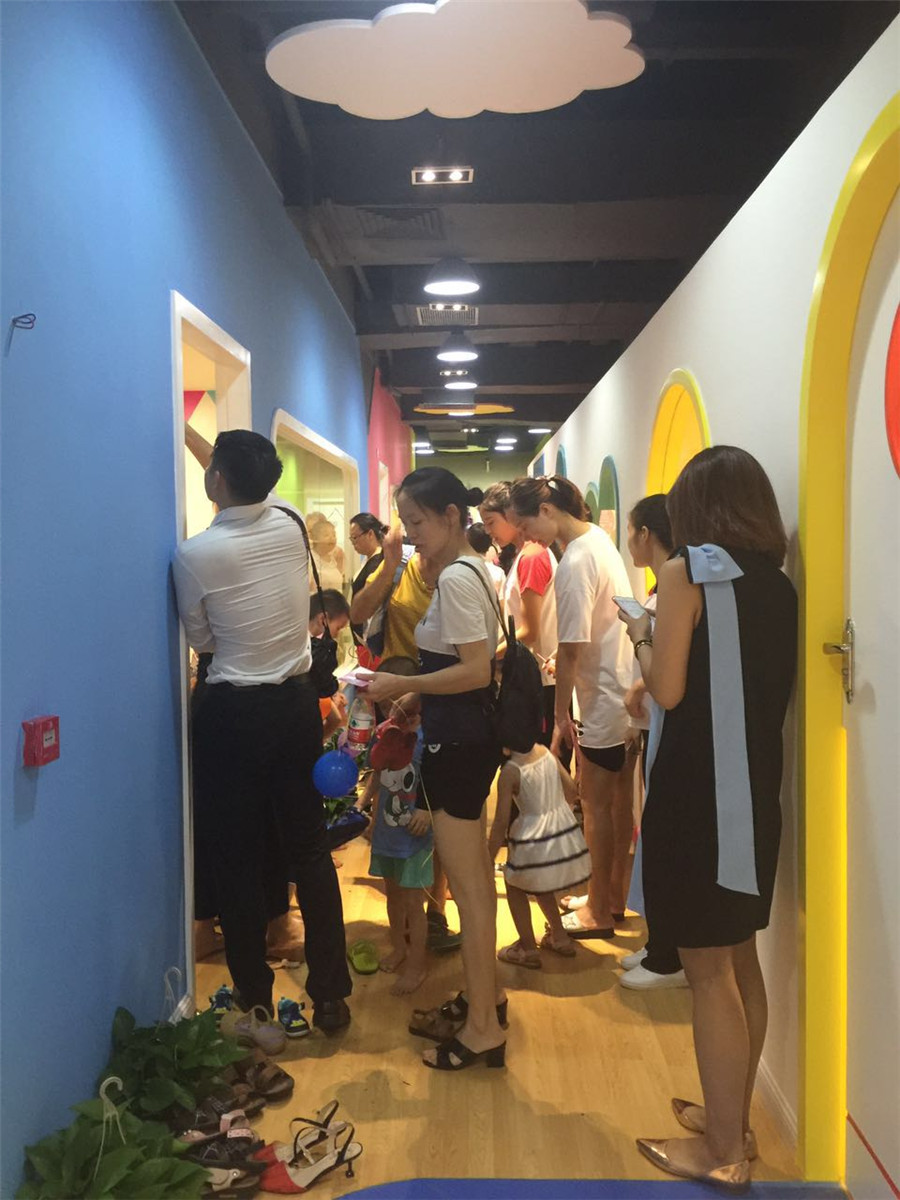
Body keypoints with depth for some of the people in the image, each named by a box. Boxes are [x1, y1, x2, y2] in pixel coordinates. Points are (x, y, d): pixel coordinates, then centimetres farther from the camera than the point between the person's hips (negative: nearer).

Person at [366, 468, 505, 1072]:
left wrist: (402, 684, -20)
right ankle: (484, 992, 36)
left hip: (457, 741, -10)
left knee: (469, 887, -1)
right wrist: (414, 700, 11)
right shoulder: (471, 570, 13)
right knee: (477, 879, 21)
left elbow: (475, 671, -24)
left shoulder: (456, 577, -17)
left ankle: (483, 1028, 10)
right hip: (468, 735, 10)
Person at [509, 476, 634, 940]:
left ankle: (599, 913, 17)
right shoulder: (599, 538, 6)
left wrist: (560, 715, -10)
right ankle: (614, 896, 31)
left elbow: (570, 652, -19)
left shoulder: (574, 564, -21)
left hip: (605, 701, -9)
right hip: (626, 691, 9)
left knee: (596, 805, 3)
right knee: (619, 800, 17)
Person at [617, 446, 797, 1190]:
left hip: (698, 788, -7)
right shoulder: (779, 584, 8)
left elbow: (667, 688, -14)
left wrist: (642, 636, 4)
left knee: (707, 970, 3)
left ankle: (723, 1151, 15)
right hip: (755, 786, 8)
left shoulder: (688, 572, -12)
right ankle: (735, 1120, 33)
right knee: (741, 960, 19)